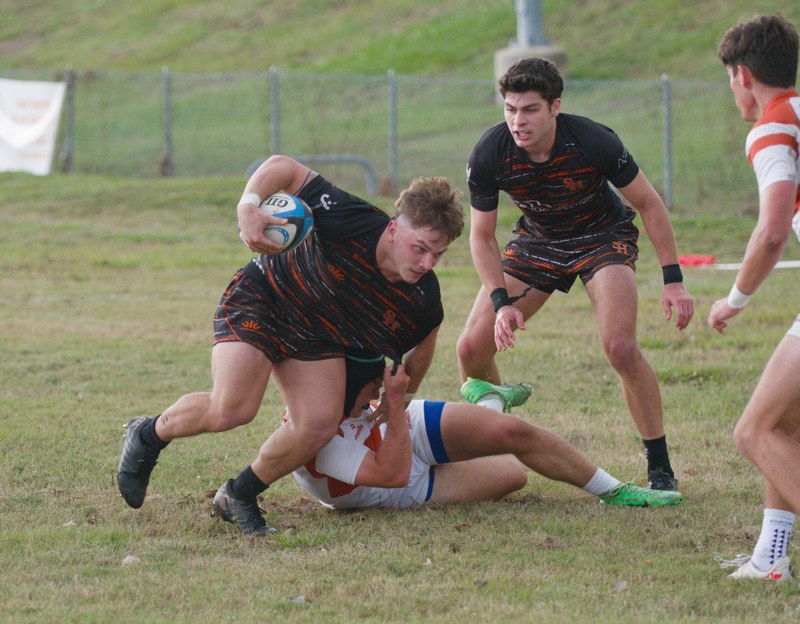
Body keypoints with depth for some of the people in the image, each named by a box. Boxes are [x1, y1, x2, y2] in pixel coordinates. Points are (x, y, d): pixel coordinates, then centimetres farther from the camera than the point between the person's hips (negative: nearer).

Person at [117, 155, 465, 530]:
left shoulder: (423, 301, -20)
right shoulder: (351, 221, -34)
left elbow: (422, 345, 5)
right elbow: (282, 168, -23)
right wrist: (248, 205, -39)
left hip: (317, 338, 5)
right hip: (259, 302, -5)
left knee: (320, 426, -17)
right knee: (230, 410, -23)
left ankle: (239, 496, 6)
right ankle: (149, 435, 8)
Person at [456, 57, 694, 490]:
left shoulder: (594, 142, -30)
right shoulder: (489, 155, -24)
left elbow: (648, 202, -14)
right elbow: (482, 236, -9)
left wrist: (673, 279, -16)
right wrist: (502, 301, -21)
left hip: (603, 238, -3)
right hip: (536, 240, 3)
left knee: (620, 347, -26)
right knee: (471, 348, -7)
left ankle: (660, 467, -11)